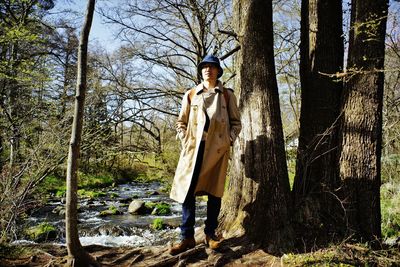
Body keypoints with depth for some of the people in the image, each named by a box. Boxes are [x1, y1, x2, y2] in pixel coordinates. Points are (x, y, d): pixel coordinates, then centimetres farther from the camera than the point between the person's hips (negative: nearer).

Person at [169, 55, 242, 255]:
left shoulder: (227, 95, 11)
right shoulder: (191, 95, 12)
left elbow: (236, 122, 13)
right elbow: (181, 122, 16)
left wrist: (229, 140, -1)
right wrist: (185, 140, 2)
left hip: (218, 148, 0)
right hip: (194, 147, 1)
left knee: (214, 191, 4)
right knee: (187, 190, -4)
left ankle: (210, 234, 16)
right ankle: (187, 237, 3)